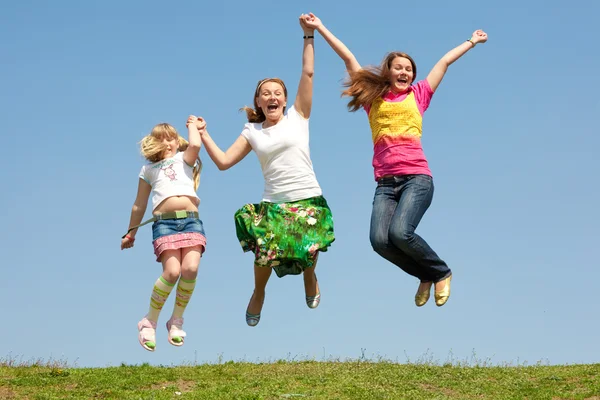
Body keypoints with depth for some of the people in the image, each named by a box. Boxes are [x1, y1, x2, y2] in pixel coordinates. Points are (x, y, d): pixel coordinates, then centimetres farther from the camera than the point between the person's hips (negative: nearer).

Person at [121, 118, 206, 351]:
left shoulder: (184, 159, 22)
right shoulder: (148, 170, 24)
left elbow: (195, 145, -2)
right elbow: (139, 205, 30)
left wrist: (192, 124, 16)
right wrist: (131, 233, 32)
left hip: (191, 219, 1)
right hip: (164, 223, -1)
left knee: (190, 269, -20)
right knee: (172, 272, -21)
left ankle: (176, 321, -2)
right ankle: (149, 322, -5)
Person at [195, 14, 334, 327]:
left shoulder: (297, 116, 6)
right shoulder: (252, 132, 11)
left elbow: (308, 73, 0)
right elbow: (223, 162, 9)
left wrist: (308, 35, -1)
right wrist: (202, 134, 7)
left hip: (308, 199, -1)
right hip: (273, 203, 1)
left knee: (309, 253, -13)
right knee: (265, 253, -16)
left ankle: (309, 275, 28)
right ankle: (258, 292, 19)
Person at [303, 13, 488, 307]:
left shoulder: (418, 94, 14)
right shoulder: (374, 97, 16)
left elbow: (444, 61, 26)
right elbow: (348, 58, 17)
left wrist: (472, 42, 35)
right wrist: (320, 29, 21)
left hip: (416, 177, -2)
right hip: (385, 183, 2)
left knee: (400, 232, -26)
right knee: (380, 240, -20)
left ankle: (441, 272, 2)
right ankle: (426, 275, 8)